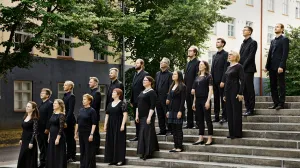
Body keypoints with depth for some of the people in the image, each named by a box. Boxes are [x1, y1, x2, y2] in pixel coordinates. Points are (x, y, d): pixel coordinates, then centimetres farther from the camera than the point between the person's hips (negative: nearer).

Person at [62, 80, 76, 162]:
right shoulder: (65, 96, 14)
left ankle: (72, 157, 5)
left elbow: (71, 110, -18)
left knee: (70, 138, -1)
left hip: (69, 121, -8)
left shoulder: (71, 96, -11)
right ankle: (68, 155, 18)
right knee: (67, 138, 11)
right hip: (65, 120, 8)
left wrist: (66, 120, -21)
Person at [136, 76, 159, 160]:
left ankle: (148, 153, -3)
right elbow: (138, 105, 19)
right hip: (142, 117, 8)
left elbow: (152, 106, -15)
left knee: (147, 134, -8)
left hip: (148, 116, -8)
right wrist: (137, 115, 13)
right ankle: (144, 153, 15)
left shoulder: (152, 92, -8)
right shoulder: (142, 92, 16)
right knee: (142, 134, 9)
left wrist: (149, 117, -21)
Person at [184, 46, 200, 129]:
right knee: (189, 107, 11)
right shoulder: (188, 63, 17)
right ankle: (189, 123, 17)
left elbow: (197, 76, -16)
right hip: (187, 89, 8)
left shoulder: (197, 63, -10)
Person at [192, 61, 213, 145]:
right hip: (198, 100, 6)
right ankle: (201, 138, 12)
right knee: (200, 120, 8)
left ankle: (210, 139, -2)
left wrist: (208, 101, -17)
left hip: (205, 100, -6)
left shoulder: (208, 76, -3)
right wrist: (194, 102, 14)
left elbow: (210, 89, -9)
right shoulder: (197, 77, 15)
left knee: (208, 119, -4)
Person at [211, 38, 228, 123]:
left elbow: (226, 68, -12)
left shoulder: (225, 54, -6)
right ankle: (216, 117, 13)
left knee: (223, 99, -4)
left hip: (221, 81, -7)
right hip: (214, 81, 7)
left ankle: (224, 117, -1)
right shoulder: (214, 55, 19)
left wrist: (223, 81, -17)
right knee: (216, 99, 8)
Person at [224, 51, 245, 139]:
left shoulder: (239, 66, -7)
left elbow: (242, 80, -12)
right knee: (229, 112, 8)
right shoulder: (229, 67, 16)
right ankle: (231, 133, 14)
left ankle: (238, 133, -1)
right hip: (228, 91, 8)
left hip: (235, 91, -8)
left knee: (236, 112, -5)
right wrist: (225, 94, 17)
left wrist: (240, 93, -19)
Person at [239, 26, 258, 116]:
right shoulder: (243, 43, 21)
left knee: (250, 89, -6)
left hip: (248, 69, -8)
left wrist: (243, 66, -14)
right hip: (242, 70, 8)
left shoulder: (253, 42, -4)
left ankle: (251, 109, -3)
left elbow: (251, 56, -12)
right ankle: (247, 108, 13)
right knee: (245, 90, 8)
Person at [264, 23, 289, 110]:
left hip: (279, 67, -7)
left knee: (281, 85, -2)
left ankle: (281, 103, 1)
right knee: (273, 86, 6)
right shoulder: (273, 41, 20)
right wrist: (267, 66, 10)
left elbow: (285, 54, -11)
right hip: (272, 67, 7)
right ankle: (276, 103, 11)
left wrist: (281, 66, -19)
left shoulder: (284, 39, -2)